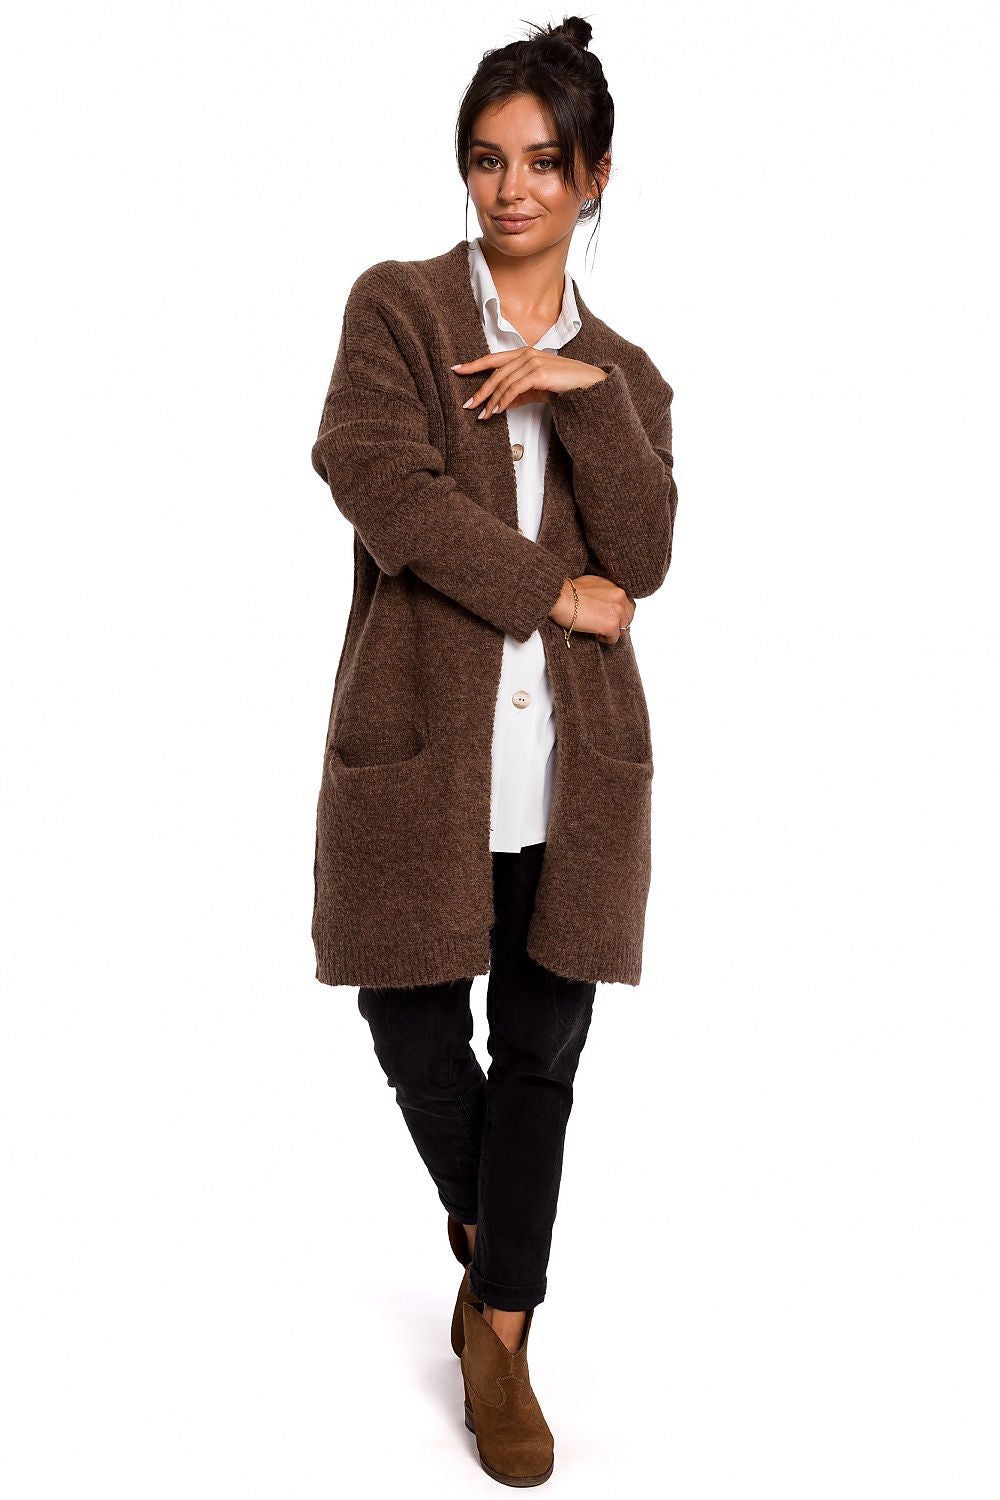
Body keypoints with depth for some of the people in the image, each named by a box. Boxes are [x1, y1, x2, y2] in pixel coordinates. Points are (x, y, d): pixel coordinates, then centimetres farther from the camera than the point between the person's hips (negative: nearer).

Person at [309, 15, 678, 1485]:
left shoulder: (624, 371, 13)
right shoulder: (397, 305, 4)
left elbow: (644, 556, -2)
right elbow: (378, 476, -13)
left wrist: (583, 390, -12)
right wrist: (548, 593, -9)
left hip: (575, 758, 2)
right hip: (422, 742, -1)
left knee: (541, 1048, 6)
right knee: (415, 1024, 9)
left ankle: (502, 1338, 24)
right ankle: (488, 1237, 41)